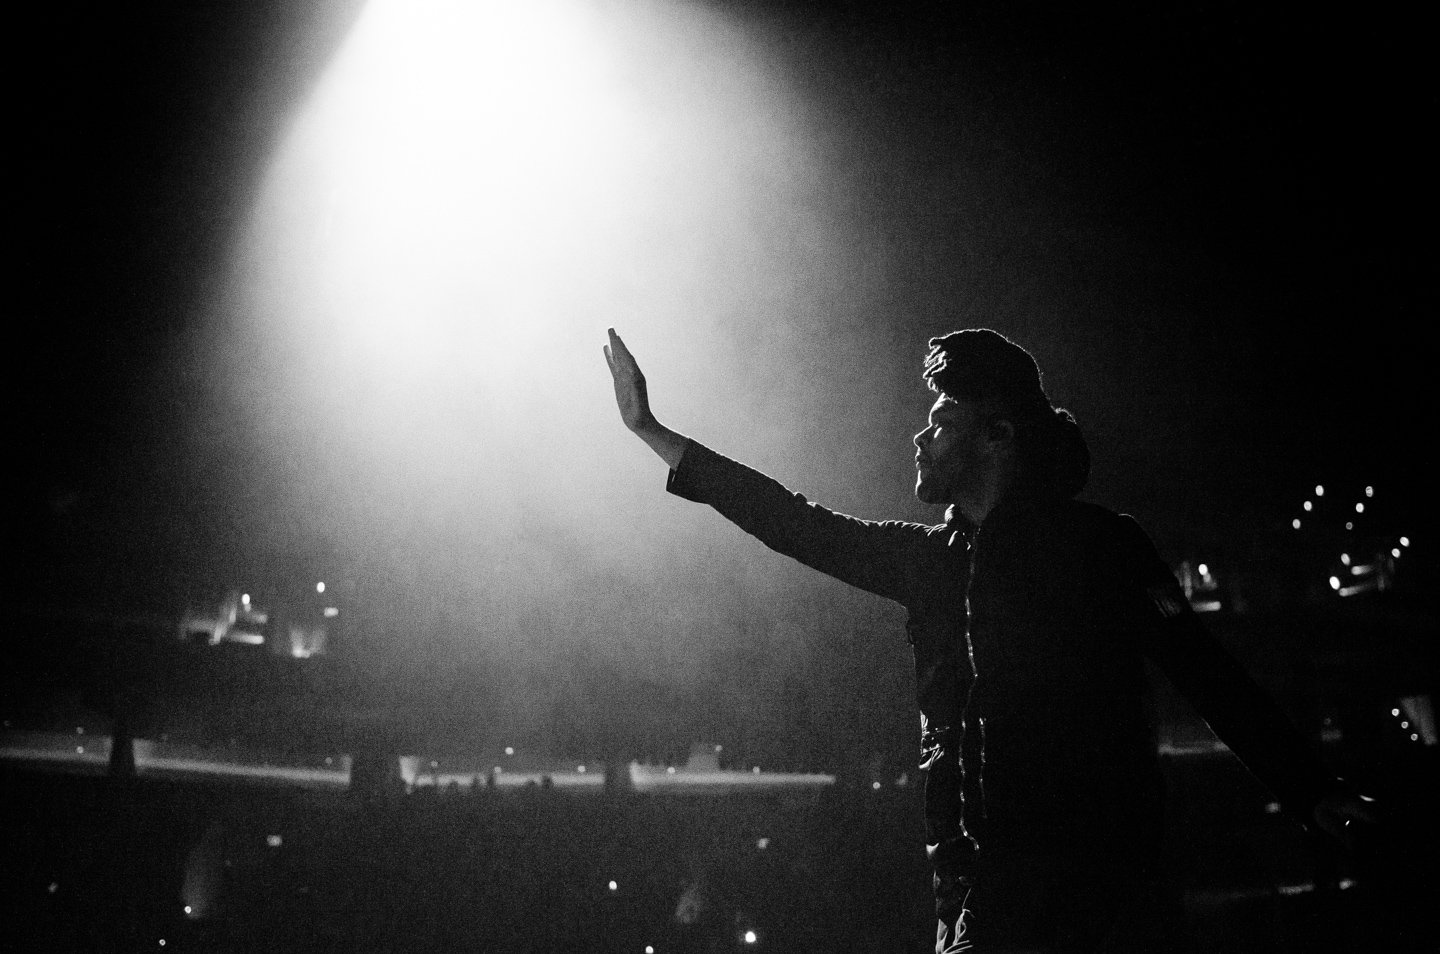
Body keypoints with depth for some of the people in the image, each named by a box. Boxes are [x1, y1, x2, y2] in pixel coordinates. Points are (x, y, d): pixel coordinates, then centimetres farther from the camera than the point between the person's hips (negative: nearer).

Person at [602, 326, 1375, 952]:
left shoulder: (1099, 544, 0)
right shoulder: (929, 557, 14)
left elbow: (1207, 675, -2)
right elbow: (797, 525, 17)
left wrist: (1316, 795, -8)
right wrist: (650, 432, 19)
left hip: (1102, 885, -4)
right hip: (981, 889, 5)